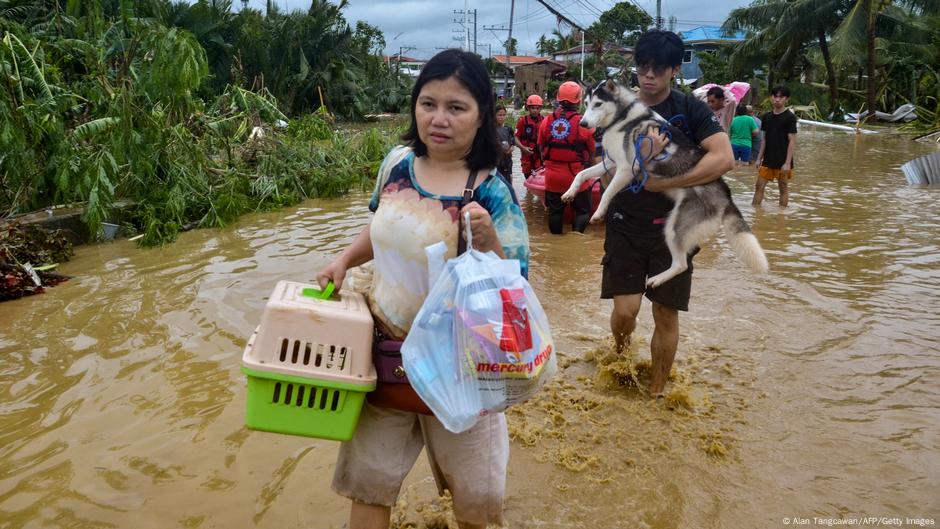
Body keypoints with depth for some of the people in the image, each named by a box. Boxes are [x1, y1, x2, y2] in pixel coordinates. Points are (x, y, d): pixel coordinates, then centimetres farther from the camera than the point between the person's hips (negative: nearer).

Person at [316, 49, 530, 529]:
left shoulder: (491, 193, -19)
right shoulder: (397, 164, -5)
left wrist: (487, 240, -34)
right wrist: (343, 260, -1)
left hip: (453, 361, -3)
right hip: (384, 348, 4)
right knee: (368, 478, 19)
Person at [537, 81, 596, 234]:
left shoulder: (547, 121, -3)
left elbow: (541, 148, 8)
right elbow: (592, 152, -1)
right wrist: (588, 162, 19)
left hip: (553, 176, 3)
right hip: (577, 177, -3)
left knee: (555, 212, 16)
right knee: (583, 211, 11)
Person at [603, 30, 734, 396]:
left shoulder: (690, 110, -3)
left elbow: (724, 158, -17)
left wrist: (661, 183, -19)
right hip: (625, 227, 1)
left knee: (666, 314, 5)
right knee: (625, 310, -8)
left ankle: (656, 393, 24)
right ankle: (620, 354, 27)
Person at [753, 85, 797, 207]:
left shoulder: (790, 117, -8)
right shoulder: (766, 117, 7)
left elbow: (792, 141, -10)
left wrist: (788, 162, -16)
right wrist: (759, 158, 8)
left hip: (782, 161, -5)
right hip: (768, 160, 5)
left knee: (783, 188, 6)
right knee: (759, 185, 3)